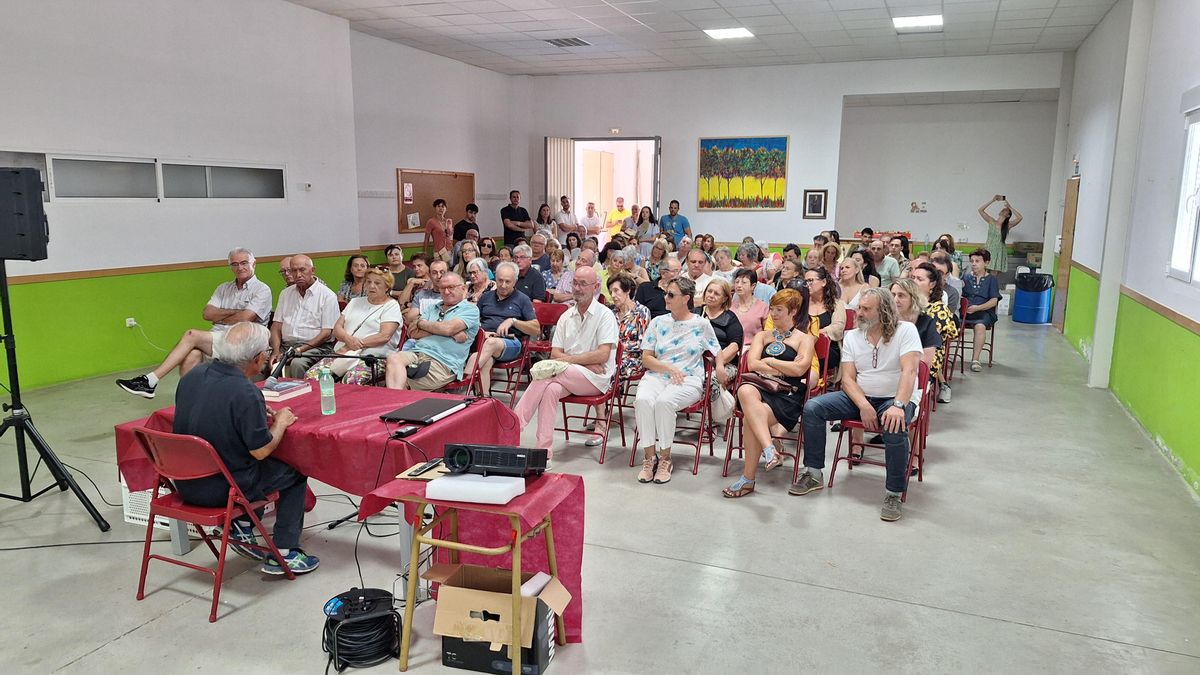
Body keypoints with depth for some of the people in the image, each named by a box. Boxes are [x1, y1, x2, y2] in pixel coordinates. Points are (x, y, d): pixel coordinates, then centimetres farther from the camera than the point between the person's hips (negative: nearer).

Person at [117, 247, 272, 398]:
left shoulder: (262, 290, 4)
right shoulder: (224, 288, 25)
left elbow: (244, 318, -9)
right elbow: (207, 314, 11)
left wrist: (219, 318, 5)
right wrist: (233, 312, -1)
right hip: (216, 337, 6)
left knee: (191, 335, -24)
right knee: (192, 355, -29)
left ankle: (150, 381, -23)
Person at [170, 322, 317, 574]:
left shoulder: (193, 375, -2)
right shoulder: (245, 393, -27)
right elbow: (261, 451, -20)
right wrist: (280, 422, -2)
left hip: (185, 482, 8)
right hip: (220, 491, -8)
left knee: (256, 467, 30)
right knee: (294, 473, 13)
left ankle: (242, 529, 24)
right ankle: (283, 554, 13)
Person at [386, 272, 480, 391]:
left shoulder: (470, 310, 7)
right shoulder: (432, 308, 25)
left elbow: (447, 328, -11)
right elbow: (413, 333, 9)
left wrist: (420, 323, 5)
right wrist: (452, 333, -3)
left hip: (442, 362, -5)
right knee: (394, 359, -28)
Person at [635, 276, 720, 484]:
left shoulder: (701, 325, 8)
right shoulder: (658, 322, 14)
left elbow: (718, 354, 13)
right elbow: (646, 358, 8)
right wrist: (670, 368, -6)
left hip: (689, 380, -2)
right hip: (656, 376, 3)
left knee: (664, 401, -35)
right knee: (643, 400, -32)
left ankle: (665, 458, -18)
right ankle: (649, 456, -18)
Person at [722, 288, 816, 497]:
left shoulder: (805, 339, 15)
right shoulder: (762, 336, 26)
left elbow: (799, 369, -3)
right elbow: (752, 364, 7)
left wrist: (769, 362, 4)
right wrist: (784, 370, -1)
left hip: (788, 395, -3)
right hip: (761, 388, 3)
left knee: (752, 417, -33)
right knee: (745, 391, -38)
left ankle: (748, 478, -26)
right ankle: (769, 449, -49)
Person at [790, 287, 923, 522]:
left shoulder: (905, 331, -7)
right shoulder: (851, 337, 5)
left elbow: (909, 371, -19)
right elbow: (847, 378, -1)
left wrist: (898, 406, -34)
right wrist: (864, 406, -20)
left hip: (896, 398, -4)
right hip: (860, 397, 5)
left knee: (895, 426, -39)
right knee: (812, 407, -15)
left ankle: (894, 494, -20)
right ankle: (813, 474, -3)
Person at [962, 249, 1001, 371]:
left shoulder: (992, 279, 12)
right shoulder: (966, 277, 21)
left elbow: (994, 301, 2)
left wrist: (977, 308, -14)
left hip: (984, 312, -2)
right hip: (964, 311, 3)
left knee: (980, 326, -36)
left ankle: (975, 360, -32)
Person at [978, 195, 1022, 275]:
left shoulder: (1008, 225, 1)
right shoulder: (991, 222, 3)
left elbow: (1020, 218, -14)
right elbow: (980, 210, -5)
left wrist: (1010, 207, -9)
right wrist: (993, 201, -8)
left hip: (1000, 253, 0)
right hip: (989, 251, 0)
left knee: (995, 275, -1)